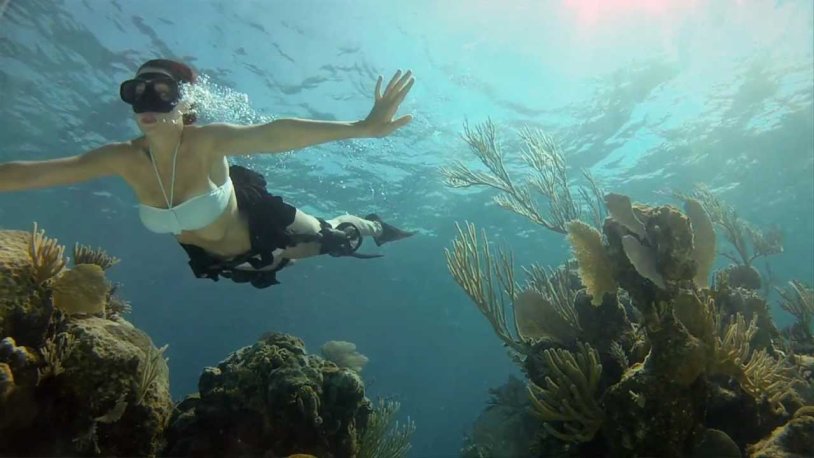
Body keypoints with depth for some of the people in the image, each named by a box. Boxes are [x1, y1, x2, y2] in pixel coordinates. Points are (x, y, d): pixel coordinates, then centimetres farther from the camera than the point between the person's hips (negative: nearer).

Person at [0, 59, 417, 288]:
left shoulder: (208, 141, -36)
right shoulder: (125, 158, -22)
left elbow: (276, 134, -54)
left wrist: (362, 128, -66)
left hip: (260, 227, -5)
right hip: (216, 261, 5)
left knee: (334, 237, 16)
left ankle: (372, 226, 51)